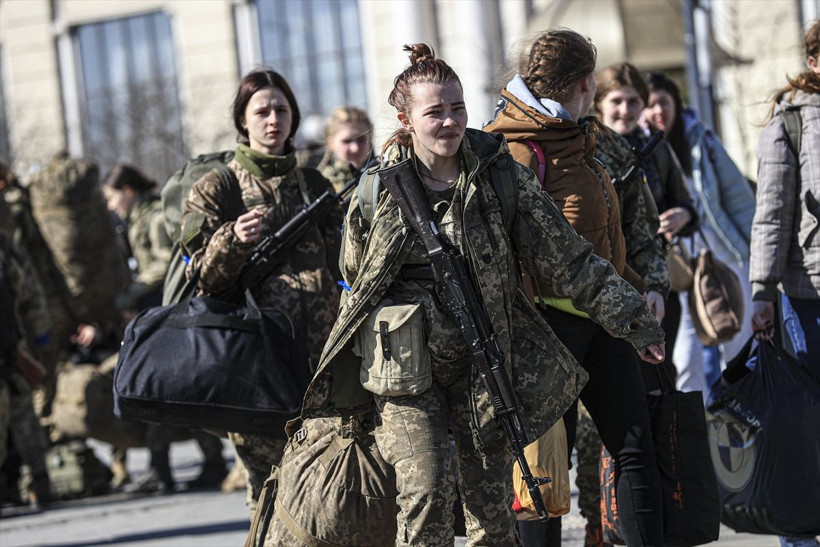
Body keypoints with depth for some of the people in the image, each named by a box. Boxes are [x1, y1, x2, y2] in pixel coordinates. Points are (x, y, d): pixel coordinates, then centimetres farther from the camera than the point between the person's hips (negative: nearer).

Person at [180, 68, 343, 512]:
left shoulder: (314, 186, 17)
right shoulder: (215, 189, 5)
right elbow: (203, 277, -2)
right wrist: (233, 241, -20)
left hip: (318, 353, 3)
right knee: (272, 483, -7)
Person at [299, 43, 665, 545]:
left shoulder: (502, 176, -3)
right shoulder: (377, 188, -2)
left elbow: (568, 258, -1)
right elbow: (356, 276, 15)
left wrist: (633, 319, -4)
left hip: (481, 362, 1)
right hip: (404, 367, -1)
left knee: (492, 502, 3)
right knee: (426, 491, -13)